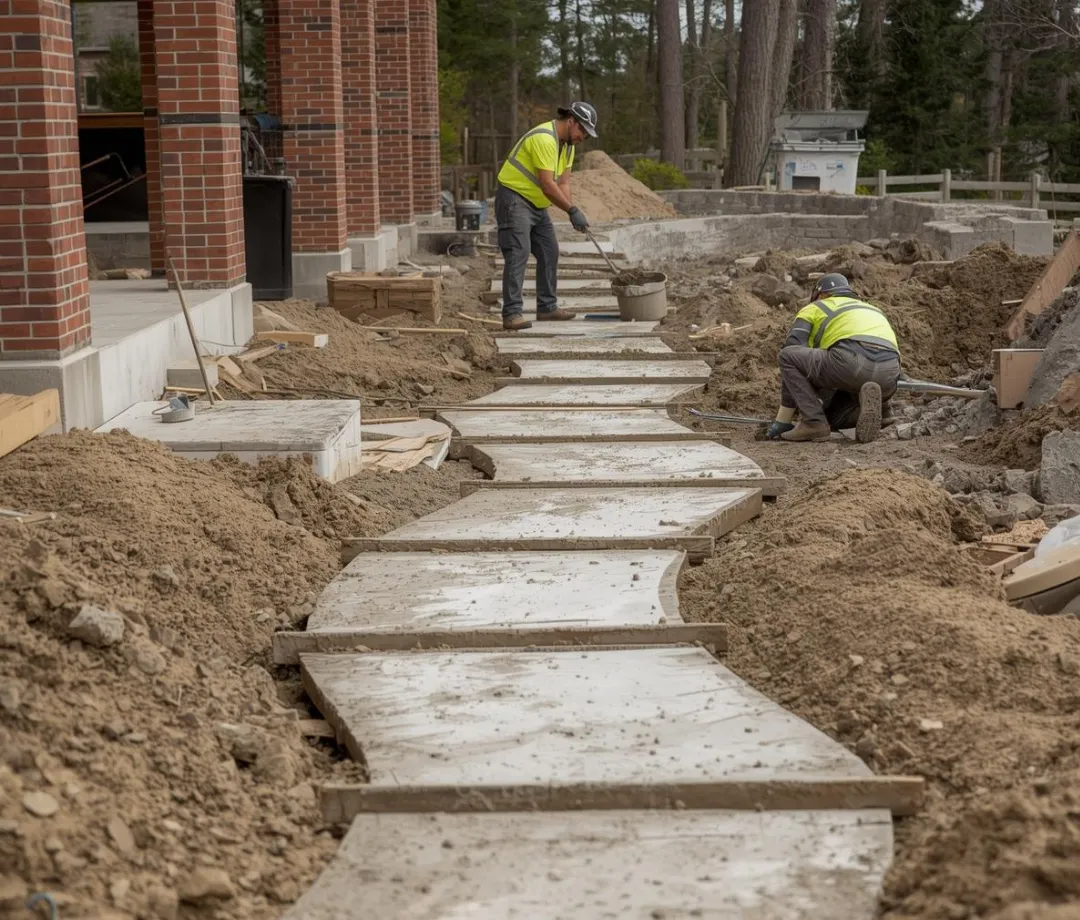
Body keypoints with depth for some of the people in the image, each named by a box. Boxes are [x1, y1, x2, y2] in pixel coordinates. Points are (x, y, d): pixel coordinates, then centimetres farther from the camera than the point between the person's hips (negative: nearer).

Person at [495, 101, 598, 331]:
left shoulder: (568, 144, 10)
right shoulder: (545, 139, -23)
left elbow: (562, 183, 5)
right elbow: (547, 185, -27)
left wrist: (573, 212, -10)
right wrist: (573, 210, -25)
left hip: (537, 204, 10)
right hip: (514, 198, -10)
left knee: (549, 253, 12)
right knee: (518, 254, -17)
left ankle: (547, 307, 22)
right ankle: (511, 313, -20)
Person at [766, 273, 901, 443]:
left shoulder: (812, 309, 26)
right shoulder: (872, 311, 43)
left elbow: (792, 359, 17)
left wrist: (782, 420, 21)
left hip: (851, 362, -6)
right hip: (888, 376, 6)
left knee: (788, 355, 14)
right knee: (832, 417, 29)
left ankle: (814, 423, 2)